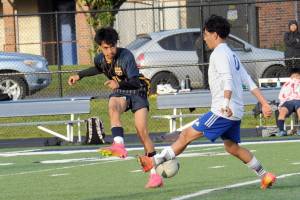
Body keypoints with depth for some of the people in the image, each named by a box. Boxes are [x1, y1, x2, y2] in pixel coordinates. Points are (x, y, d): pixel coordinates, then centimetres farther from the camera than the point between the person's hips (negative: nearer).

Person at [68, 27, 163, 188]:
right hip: (120, 93, 4)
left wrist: (119, 83, -51)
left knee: (142, 131, -14)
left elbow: (136, 82, -34)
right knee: (113, 107, -34)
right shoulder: (99, 59, -6)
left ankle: (155, 174, -8)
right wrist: (79, 75, 15)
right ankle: (119, 145, -50)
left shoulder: (126, 56, -25)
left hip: (137, 92, -4)